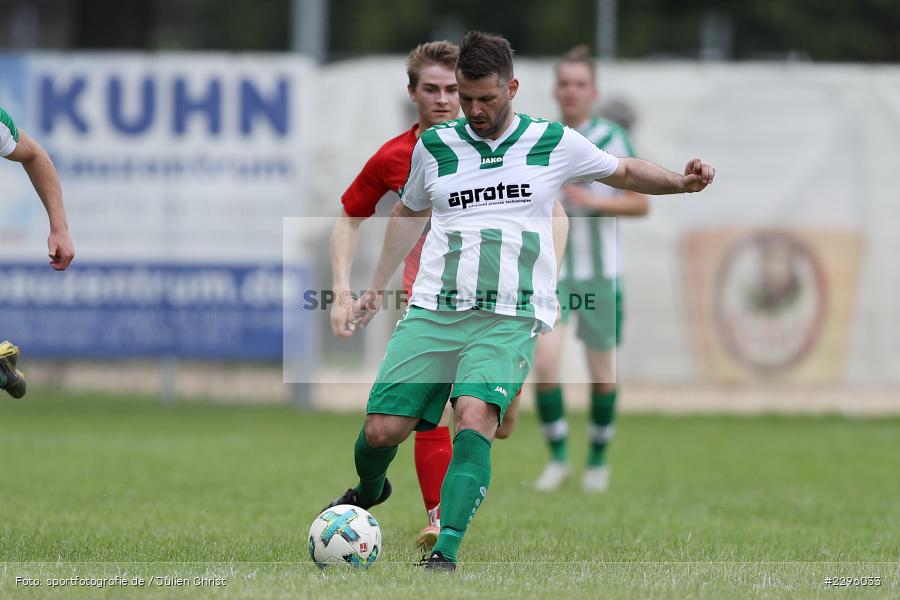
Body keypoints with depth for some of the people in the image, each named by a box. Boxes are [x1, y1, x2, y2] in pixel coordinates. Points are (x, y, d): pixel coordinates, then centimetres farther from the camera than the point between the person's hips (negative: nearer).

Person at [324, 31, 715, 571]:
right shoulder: (435, 145, 10)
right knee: (382, 430, -4)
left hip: (509, 319, -2)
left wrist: (680, 181, 1)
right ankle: (368, 493, 31)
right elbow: (410, 212, 29)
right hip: (432, 312, 2)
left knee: (476, 419, -27)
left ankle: (446, 552, -30)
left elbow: (625, 172, 20)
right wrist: (378, 286, 29)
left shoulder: (554, 144, 5)